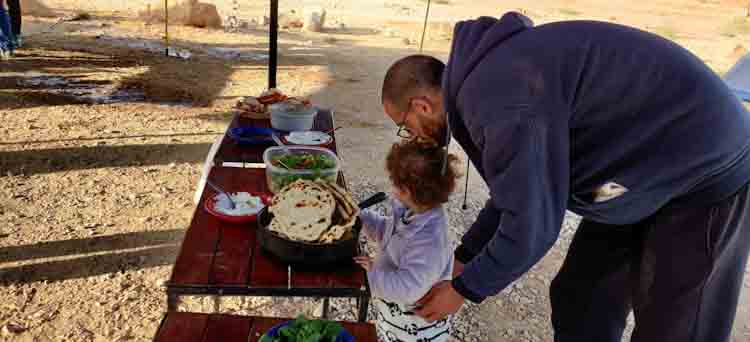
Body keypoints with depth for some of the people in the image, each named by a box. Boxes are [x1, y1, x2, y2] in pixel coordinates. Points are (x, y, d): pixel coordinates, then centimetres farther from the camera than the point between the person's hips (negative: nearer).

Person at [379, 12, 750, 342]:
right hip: (641, 171, 9)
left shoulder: (499, 96, -30)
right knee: (578, 302, 14)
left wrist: (462, 288, -9)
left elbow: (529, 225, -25)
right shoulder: (487, 75, 2)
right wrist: (462, 259, 15)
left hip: (707, 172, -9)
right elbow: (518, 191, 12)